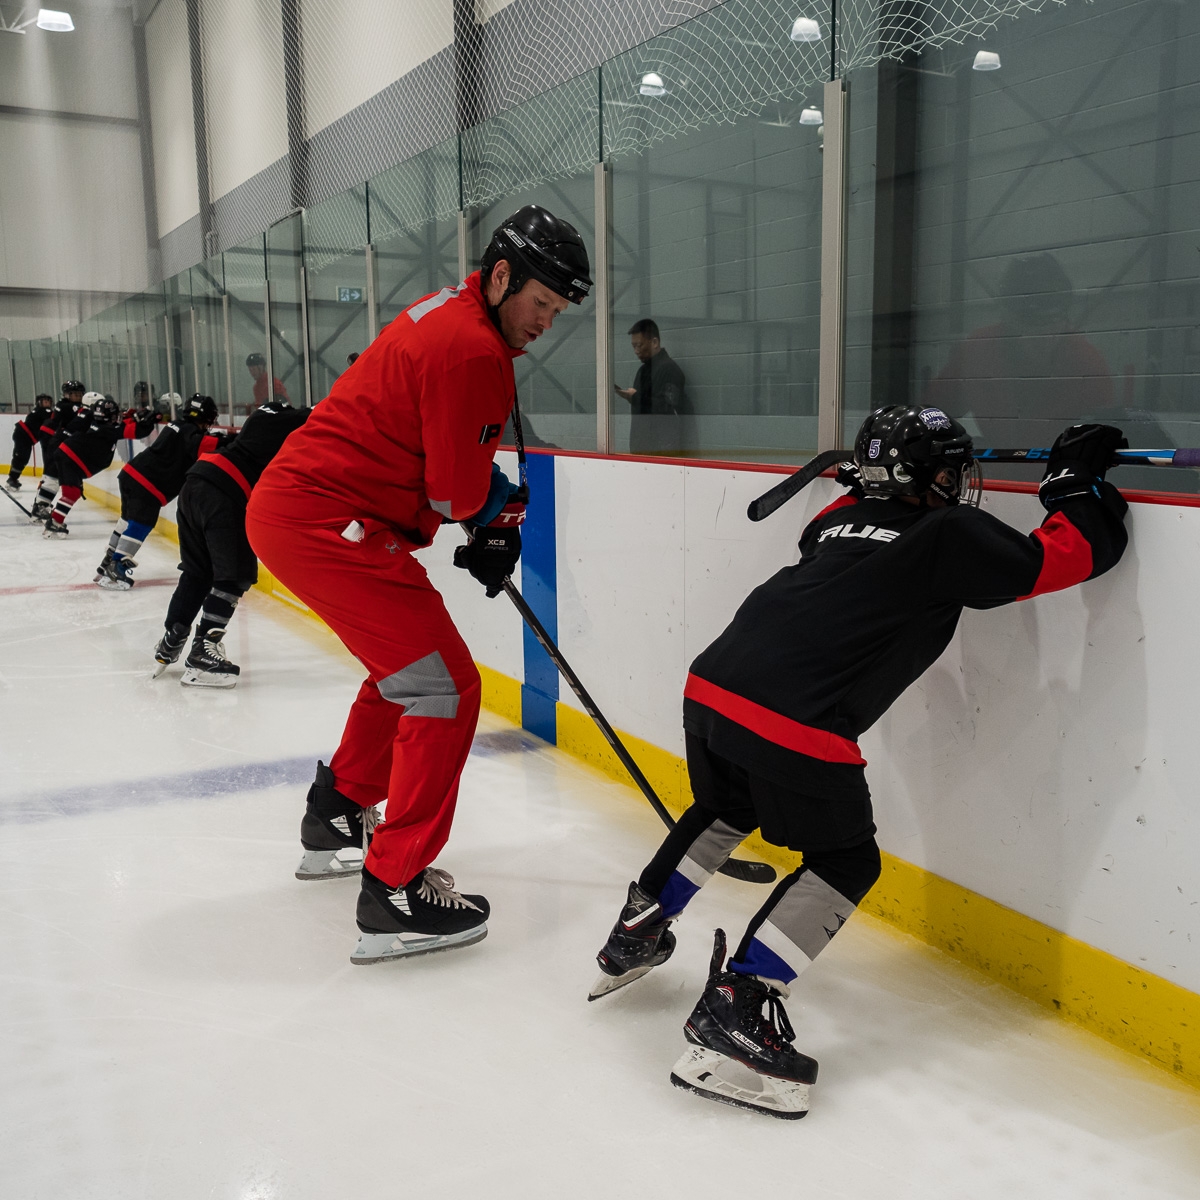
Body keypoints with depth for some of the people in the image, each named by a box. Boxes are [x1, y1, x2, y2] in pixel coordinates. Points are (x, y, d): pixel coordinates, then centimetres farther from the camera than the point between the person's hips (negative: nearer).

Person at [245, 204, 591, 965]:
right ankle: (395, 892, -5)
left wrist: (491, 518, 13)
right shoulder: (472, 348, -19)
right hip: (329, 524, -11)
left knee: (406, 669, 24)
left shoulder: (449, 313, 15)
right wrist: (504, 505, 6)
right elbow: (460, 493, -15)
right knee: (445, 686, -9)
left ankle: (335, 823, 40)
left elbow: (448, 466, 22)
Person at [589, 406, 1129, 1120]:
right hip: (795, 723, -8)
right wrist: (1077, 483, 18)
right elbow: (1077, 554, 3)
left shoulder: (842, 518, 22)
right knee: (846, 862, 11)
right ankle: (736, 1008, 0)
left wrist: (869, 484, 48)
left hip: (710, 685, 8)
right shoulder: (951, 537, 3)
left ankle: (635, 938, 42)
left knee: (725, 812, 33)